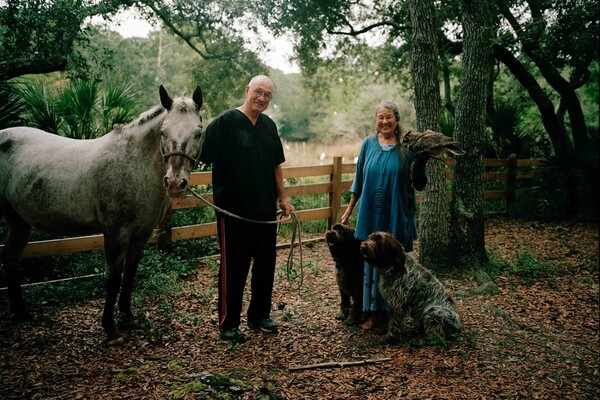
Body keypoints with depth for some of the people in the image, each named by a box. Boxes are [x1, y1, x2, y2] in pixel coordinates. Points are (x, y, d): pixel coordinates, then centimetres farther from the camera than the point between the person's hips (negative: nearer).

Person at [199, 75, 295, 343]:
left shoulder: (269, 125, 10)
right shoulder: (225, 122, -9)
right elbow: (200, 156, -15)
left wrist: (282, 198, 18)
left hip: (266, 210, 7)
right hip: (234, 212, -6)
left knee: (266, 265, 15)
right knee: (233, 268, 3)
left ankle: (259, 316, 32)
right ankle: (228, 324, 17)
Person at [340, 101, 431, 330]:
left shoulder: (407, 148, -3)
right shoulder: (368, 144, 4)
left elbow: (419, 185, -3)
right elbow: (359, 180, 11)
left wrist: (422, 161, -19)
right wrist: (349, 209, 11)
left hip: (396, 217, -2)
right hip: (371, 215, 2)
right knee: (371, 262, 7)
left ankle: (391, 312, 22)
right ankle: (372, 312, 20)